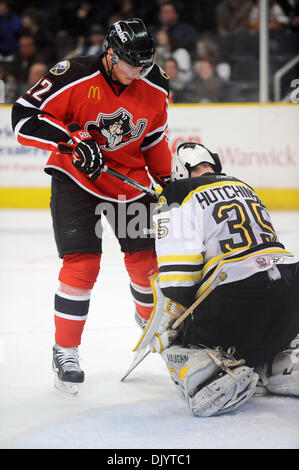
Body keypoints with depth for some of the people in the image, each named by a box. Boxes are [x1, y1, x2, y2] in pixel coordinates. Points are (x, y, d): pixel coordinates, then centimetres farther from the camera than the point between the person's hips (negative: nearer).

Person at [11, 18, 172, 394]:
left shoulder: (154, 88, -6)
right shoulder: (73, 78, -22)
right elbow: (24, 116, -22)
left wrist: (168, 179, 6)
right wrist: (72, 139, -30)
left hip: (131, 182, 4)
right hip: (76, 179, -4)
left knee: (146, 260, 7)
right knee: (82, 263, -14)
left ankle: (151, 317, 39)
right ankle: (65, 349, 1)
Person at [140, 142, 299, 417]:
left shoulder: (178, 194, 4)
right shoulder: (245, 188, 27)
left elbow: (177, 271, -6)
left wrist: (168, 319, 3)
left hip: (238, 297, -6)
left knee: (180, 348, 13)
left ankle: (215, 380, -17)